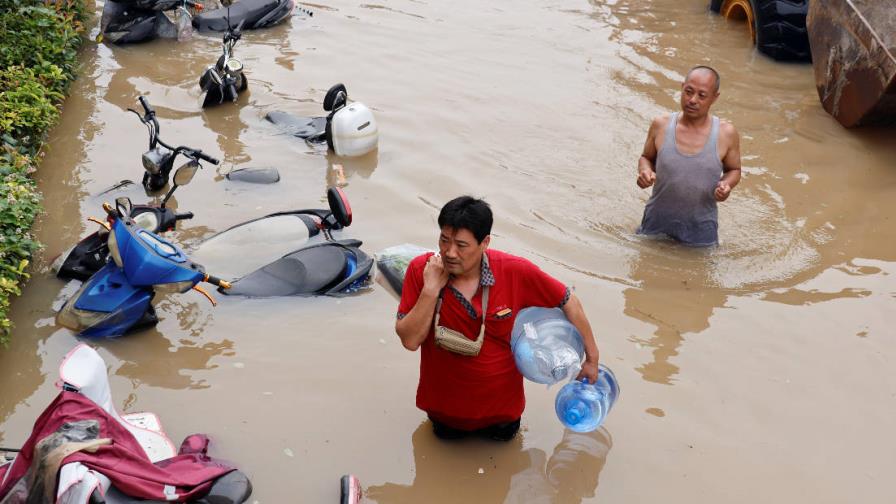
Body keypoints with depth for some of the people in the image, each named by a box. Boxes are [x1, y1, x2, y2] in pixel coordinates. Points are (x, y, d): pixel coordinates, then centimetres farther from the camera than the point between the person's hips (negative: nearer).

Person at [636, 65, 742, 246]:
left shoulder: (726, 134, -10)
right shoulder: (661, 126, -9)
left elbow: (734, 170, 6)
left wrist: (726, 184, -16)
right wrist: (645, 171, -14)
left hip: (700, 227, -1)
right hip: (657, 223, 1)